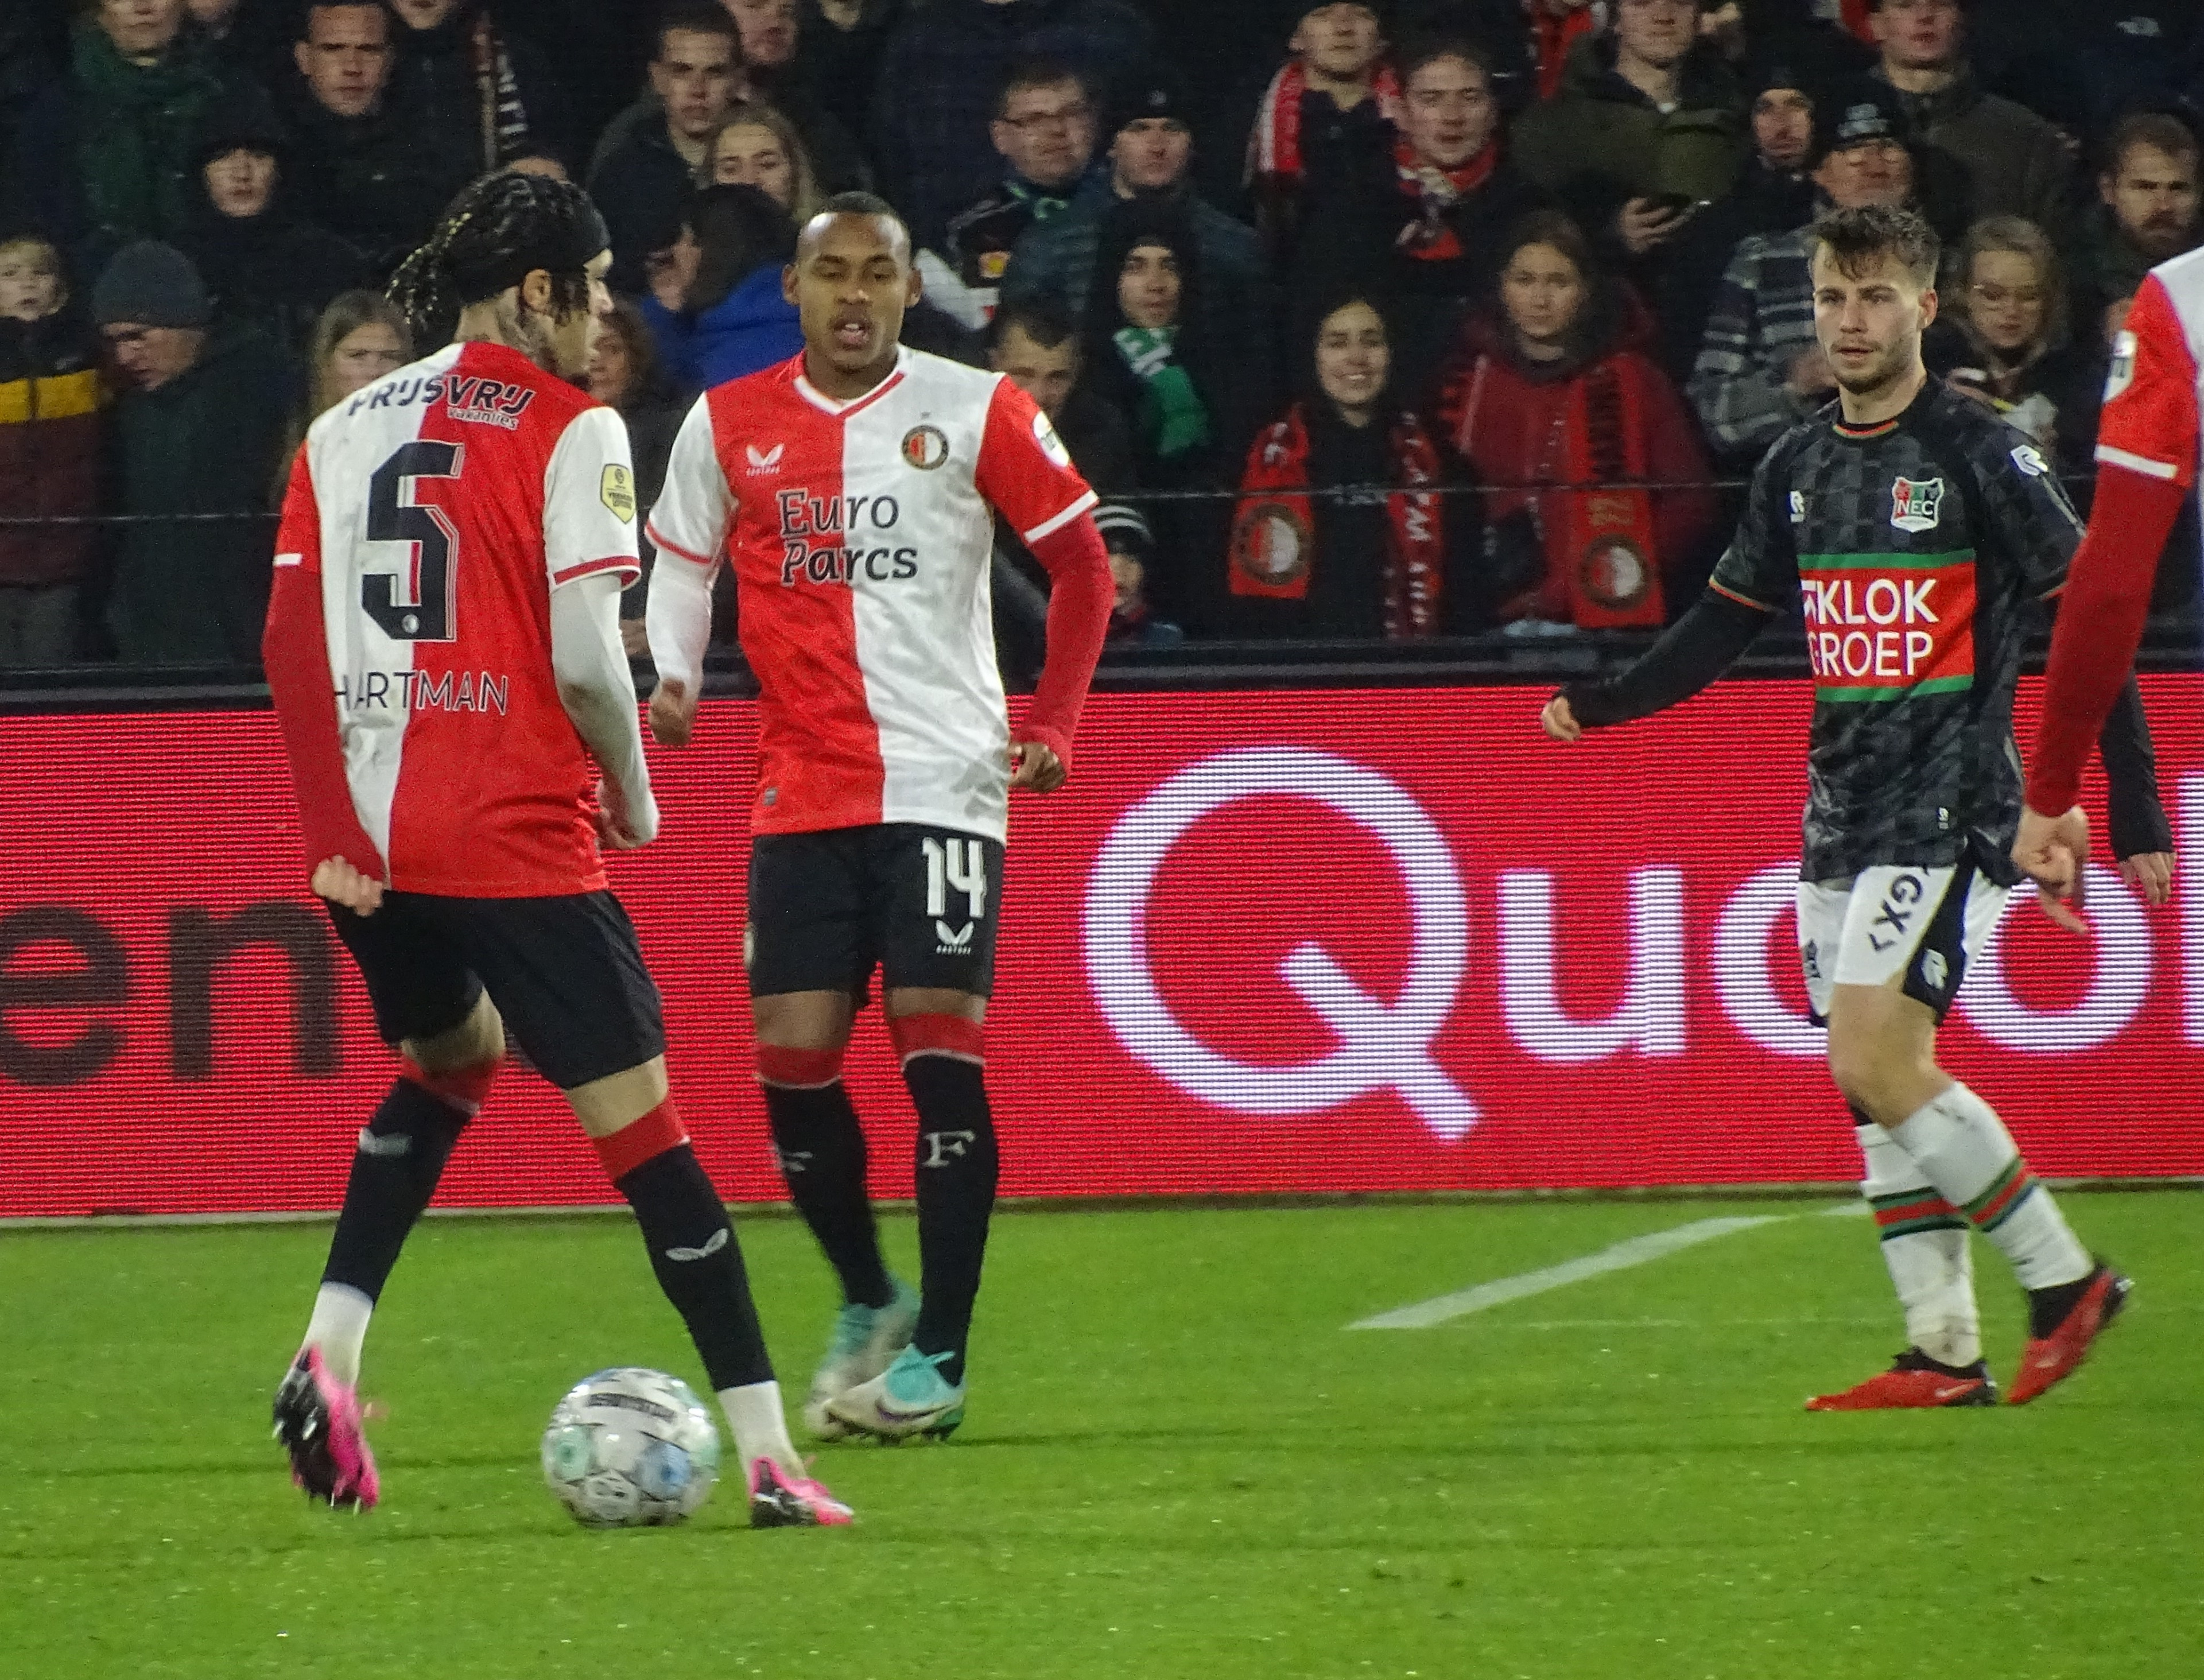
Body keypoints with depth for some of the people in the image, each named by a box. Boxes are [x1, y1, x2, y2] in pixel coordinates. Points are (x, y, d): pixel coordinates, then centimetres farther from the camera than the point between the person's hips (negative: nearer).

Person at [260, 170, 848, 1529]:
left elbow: (291, 640, 6)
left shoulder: (345, 430, 11)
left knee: (451, 1061, 30)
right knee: (640, 1122, -2)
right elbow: (584, 656, -14)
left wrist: (336, 833, 8)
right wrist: (633, 795, 3)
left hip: (369, 840, 6)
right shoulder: (570, 431, -6)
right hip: (516, 835, -6)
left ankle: (330, 1354, 13)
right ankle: (770, 1456, -5)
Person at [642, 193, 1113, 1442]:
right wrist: (672, 679, 1)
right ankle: (869, 1305, 23)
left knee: (941, 1044, -11)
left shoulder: (976, 412, -1)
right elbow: (682, 563, 19)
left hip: (945, 779, -3)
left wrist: (1055, 725, -3)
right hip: (800, 793, 3)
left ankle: (939, 1354, -6)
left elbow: (1083, 563, 5)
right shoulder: (728, 426, 6)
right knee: (793, 1055, -2)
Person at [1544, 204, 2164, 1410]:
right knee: (1872, 1085, 4)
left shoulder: (1976, 454, -7)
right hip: (1841, 813, 7)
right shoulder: (1800, 466, 12)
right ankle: (1944, 1353, 7)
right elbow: (1725, 623, 22)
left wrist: (2133, 807, -10)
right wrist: (1599, 704, 9)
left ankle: (2063, 1278, -6)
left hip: (1949, 808, -7)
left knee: (1874, 1064, -17)